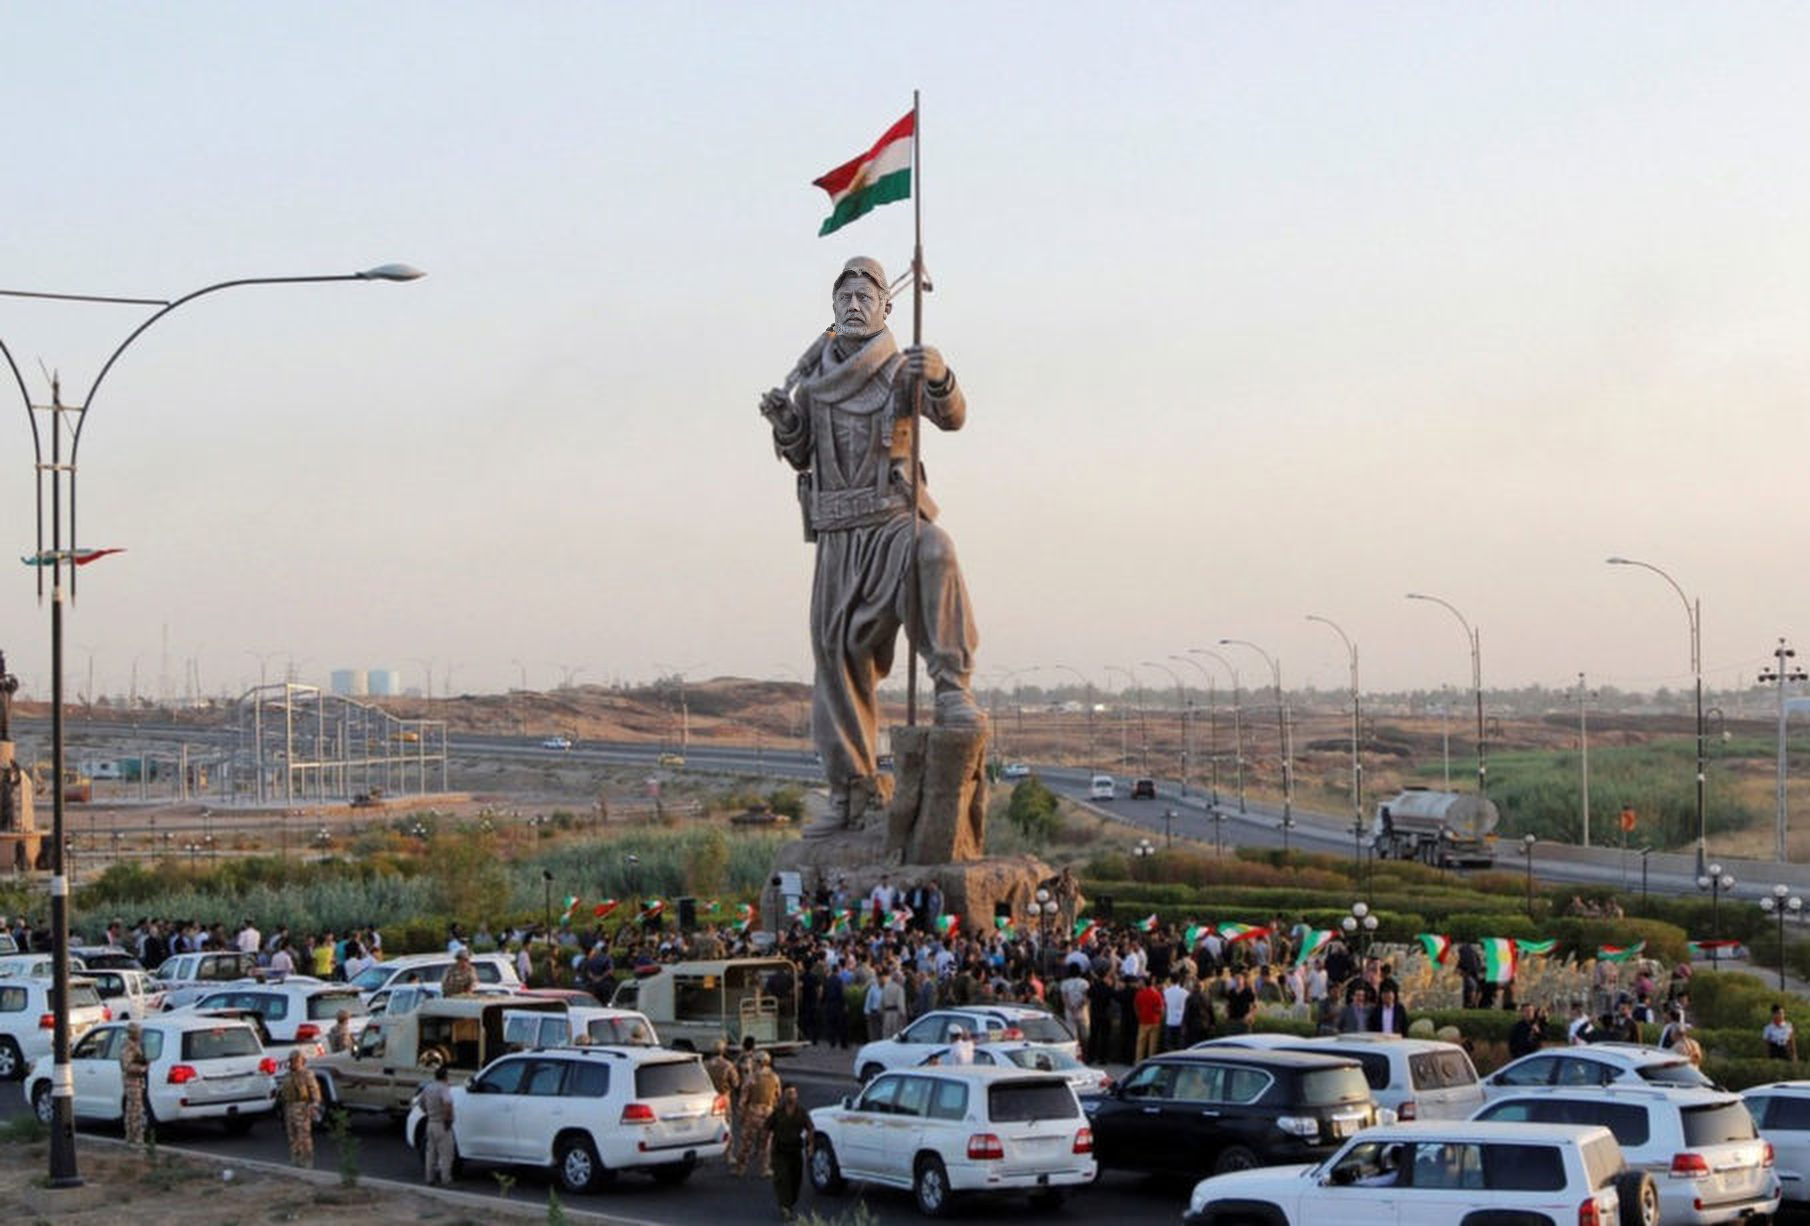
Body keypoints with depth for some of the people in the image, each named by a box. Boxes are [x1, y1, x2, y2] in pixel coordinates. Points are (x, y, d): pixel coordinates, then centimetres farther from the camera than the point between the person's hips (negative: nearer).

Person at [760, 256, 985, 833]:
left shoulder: (901, 371, -1)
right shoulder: (813, 377, 11)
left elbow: (951, 416, -18)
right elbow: (800, 457, 15)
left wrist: (939, 375, -38)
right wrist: (782, 422, -5)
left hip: (893, 520, -4)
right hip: (837, 533, 4)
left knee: (934, 553, -39)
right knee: (838, 652, 4)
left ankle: (952, 689, -37)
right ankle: (852, 787, 14)